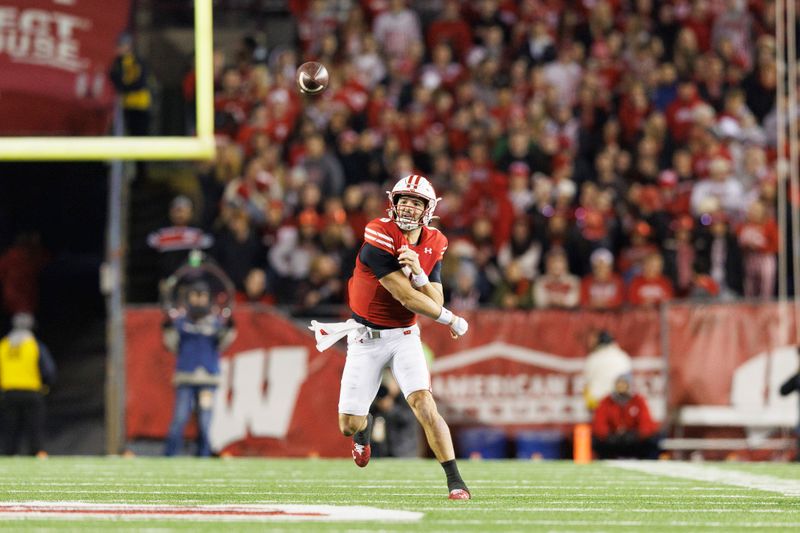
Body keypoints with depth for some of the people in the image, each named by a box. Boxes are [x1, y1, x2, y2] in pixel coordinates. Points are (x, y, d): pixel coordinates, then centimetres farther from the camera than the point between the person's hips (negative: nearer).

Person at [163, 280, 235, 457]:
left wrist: (229, 329, -12)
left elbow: (222, 345, 2)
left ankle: (202, 456, 6)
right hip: (185, 376, -1)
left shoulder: (215, 320, 9)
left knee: (205, 421, 0)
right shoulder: (180, 319, 7)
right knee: (180, 418, -10)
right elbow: (172, 345, 4)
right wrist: (168, 328, -10)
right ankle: (169, 456, -9)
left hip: (208, 376, 1)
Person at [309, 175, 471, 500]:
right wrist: (452, 321, -6)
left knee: (424, 405, -19)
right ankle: (365, 426, 41)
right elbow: (408, 298, -19)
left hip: (404, 336, 2)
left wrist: (418, 274, -24)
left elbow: (436, 303, -5)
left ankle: (455, 481, -16)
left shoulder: (432, 246, -1)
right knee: (349, 425, 2)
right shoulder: (379, 237, -20)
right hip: (365, 339, -2)